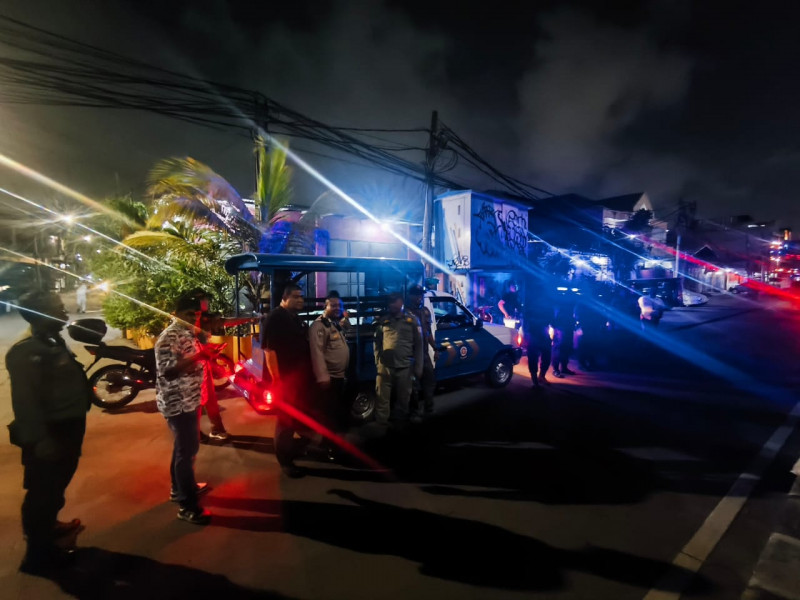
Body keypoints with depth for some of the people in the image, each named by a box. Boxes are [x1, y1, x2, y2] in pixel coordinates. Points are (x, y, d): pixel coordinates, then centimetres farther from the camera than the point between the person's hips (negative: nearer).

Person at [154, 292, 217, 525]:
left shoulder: (188, 334, 10)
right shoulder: (168, 337, -19)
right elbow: (168, 371, -27)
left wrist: (206, 355, 4)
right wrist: (198, 356, -33)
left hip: (190, 400, 10)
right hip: (178, 404, -10)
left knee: (184, 446, 22)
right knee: (187, 450, -2)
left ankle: (180, 487, 40)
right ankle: (187, 505, 9)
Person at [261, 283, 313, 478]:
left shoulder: (296, 318, 12)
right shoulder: (274, 318, -14)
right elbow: (269, 350, -20)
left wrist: (309, 374, 16)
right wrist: (277, 379, -22)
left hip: (301, 376, 9)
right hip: (285, 378, -9)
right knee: (286, 420, 4)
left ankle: (291, 450, 40)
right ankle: (285, 461, 20)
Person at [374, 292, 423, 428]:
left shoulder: (412, 320, 5)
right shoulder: (383, 320, 9)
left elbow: (418, 344, 4)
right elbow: (377, 342, 12)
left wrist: (418, 367, 1)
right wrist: (377, 361, 4)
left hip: (404, 366, 0)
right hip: (385, 365, 1)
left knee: (403, 398, 12)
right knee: (382, 398, 4)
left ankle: (400, 424, 29)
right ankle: (381, 424, 16)